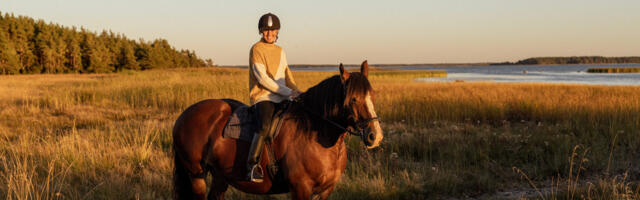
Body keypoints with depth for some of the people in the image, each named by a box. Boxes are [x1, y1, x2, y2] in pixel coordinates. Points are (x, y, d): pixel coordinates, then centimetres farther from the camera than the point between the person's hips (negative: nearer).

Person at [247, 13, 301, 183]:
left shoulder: (280, 51, 18)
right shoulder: (256, 49, -5)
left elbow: (286, 75, 23)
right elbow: (262, 78, -14)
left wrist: (296, 91, 3)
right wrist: (288, 92, -16)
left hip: (282, 97, 8)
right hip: (263, 96, -8)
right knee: (265, 126, -32)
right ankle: (251, 166, -26)